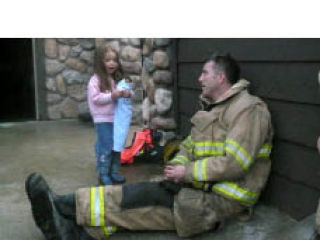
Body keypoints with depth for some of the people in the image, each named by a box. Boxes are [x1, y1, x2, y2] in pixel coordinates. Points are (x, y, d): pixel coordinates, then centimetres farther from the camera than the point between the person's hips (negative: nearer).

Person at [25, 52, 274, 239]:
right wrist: (176, 165, -3)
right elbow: (189, 147, 18)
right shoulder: (209, 108, 18)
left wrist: (187, 172, -17)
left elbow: (234, 163, -23)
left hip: (222, 199, -8)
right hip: (199, 186, 8)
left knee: (146, 197, -20)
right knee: (144, 194, -13)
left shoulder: (248, 109, -13)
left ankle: (65, 205, -18)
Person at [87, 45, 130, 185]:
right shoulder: (96, 80, -9)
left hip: (116, 118, 6)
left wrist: (126, 94, -7)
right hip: (103, 120, -6)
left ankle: (113, 172, 25)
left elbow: (122, 93, 16)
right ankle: (103, 175, 9)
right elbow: (95, 98, -16)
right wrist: (111, 96, -24)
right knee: (106, 148, -4)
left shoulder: (117, 79, 9)